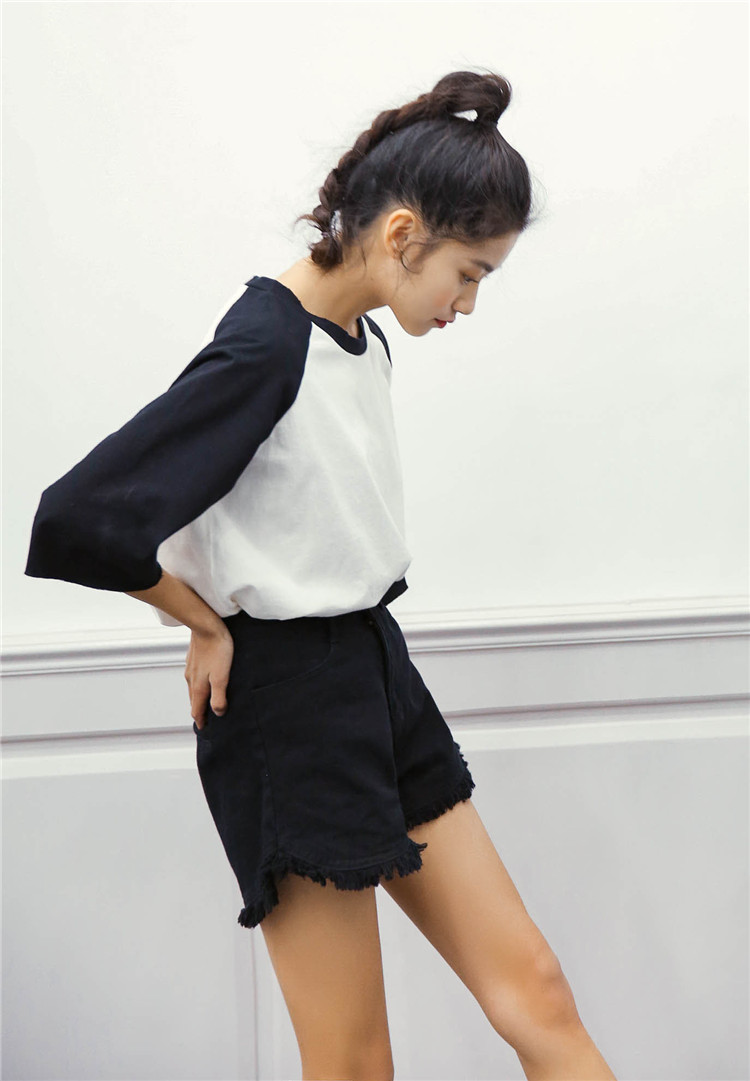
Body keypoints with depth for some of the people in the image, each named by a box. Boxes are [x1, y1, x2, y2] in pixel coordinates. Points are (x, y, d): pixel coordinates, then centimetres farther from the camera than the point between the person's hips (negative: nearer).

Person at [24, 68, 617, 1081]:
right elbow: (79, 521, -24)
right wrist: (210, 625, -10)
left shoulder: (364, 340, 9)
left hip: (379, 674, 8)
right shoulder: (263, 348, -18)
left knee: (535, 993, 7)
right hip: (289, 703, -8)